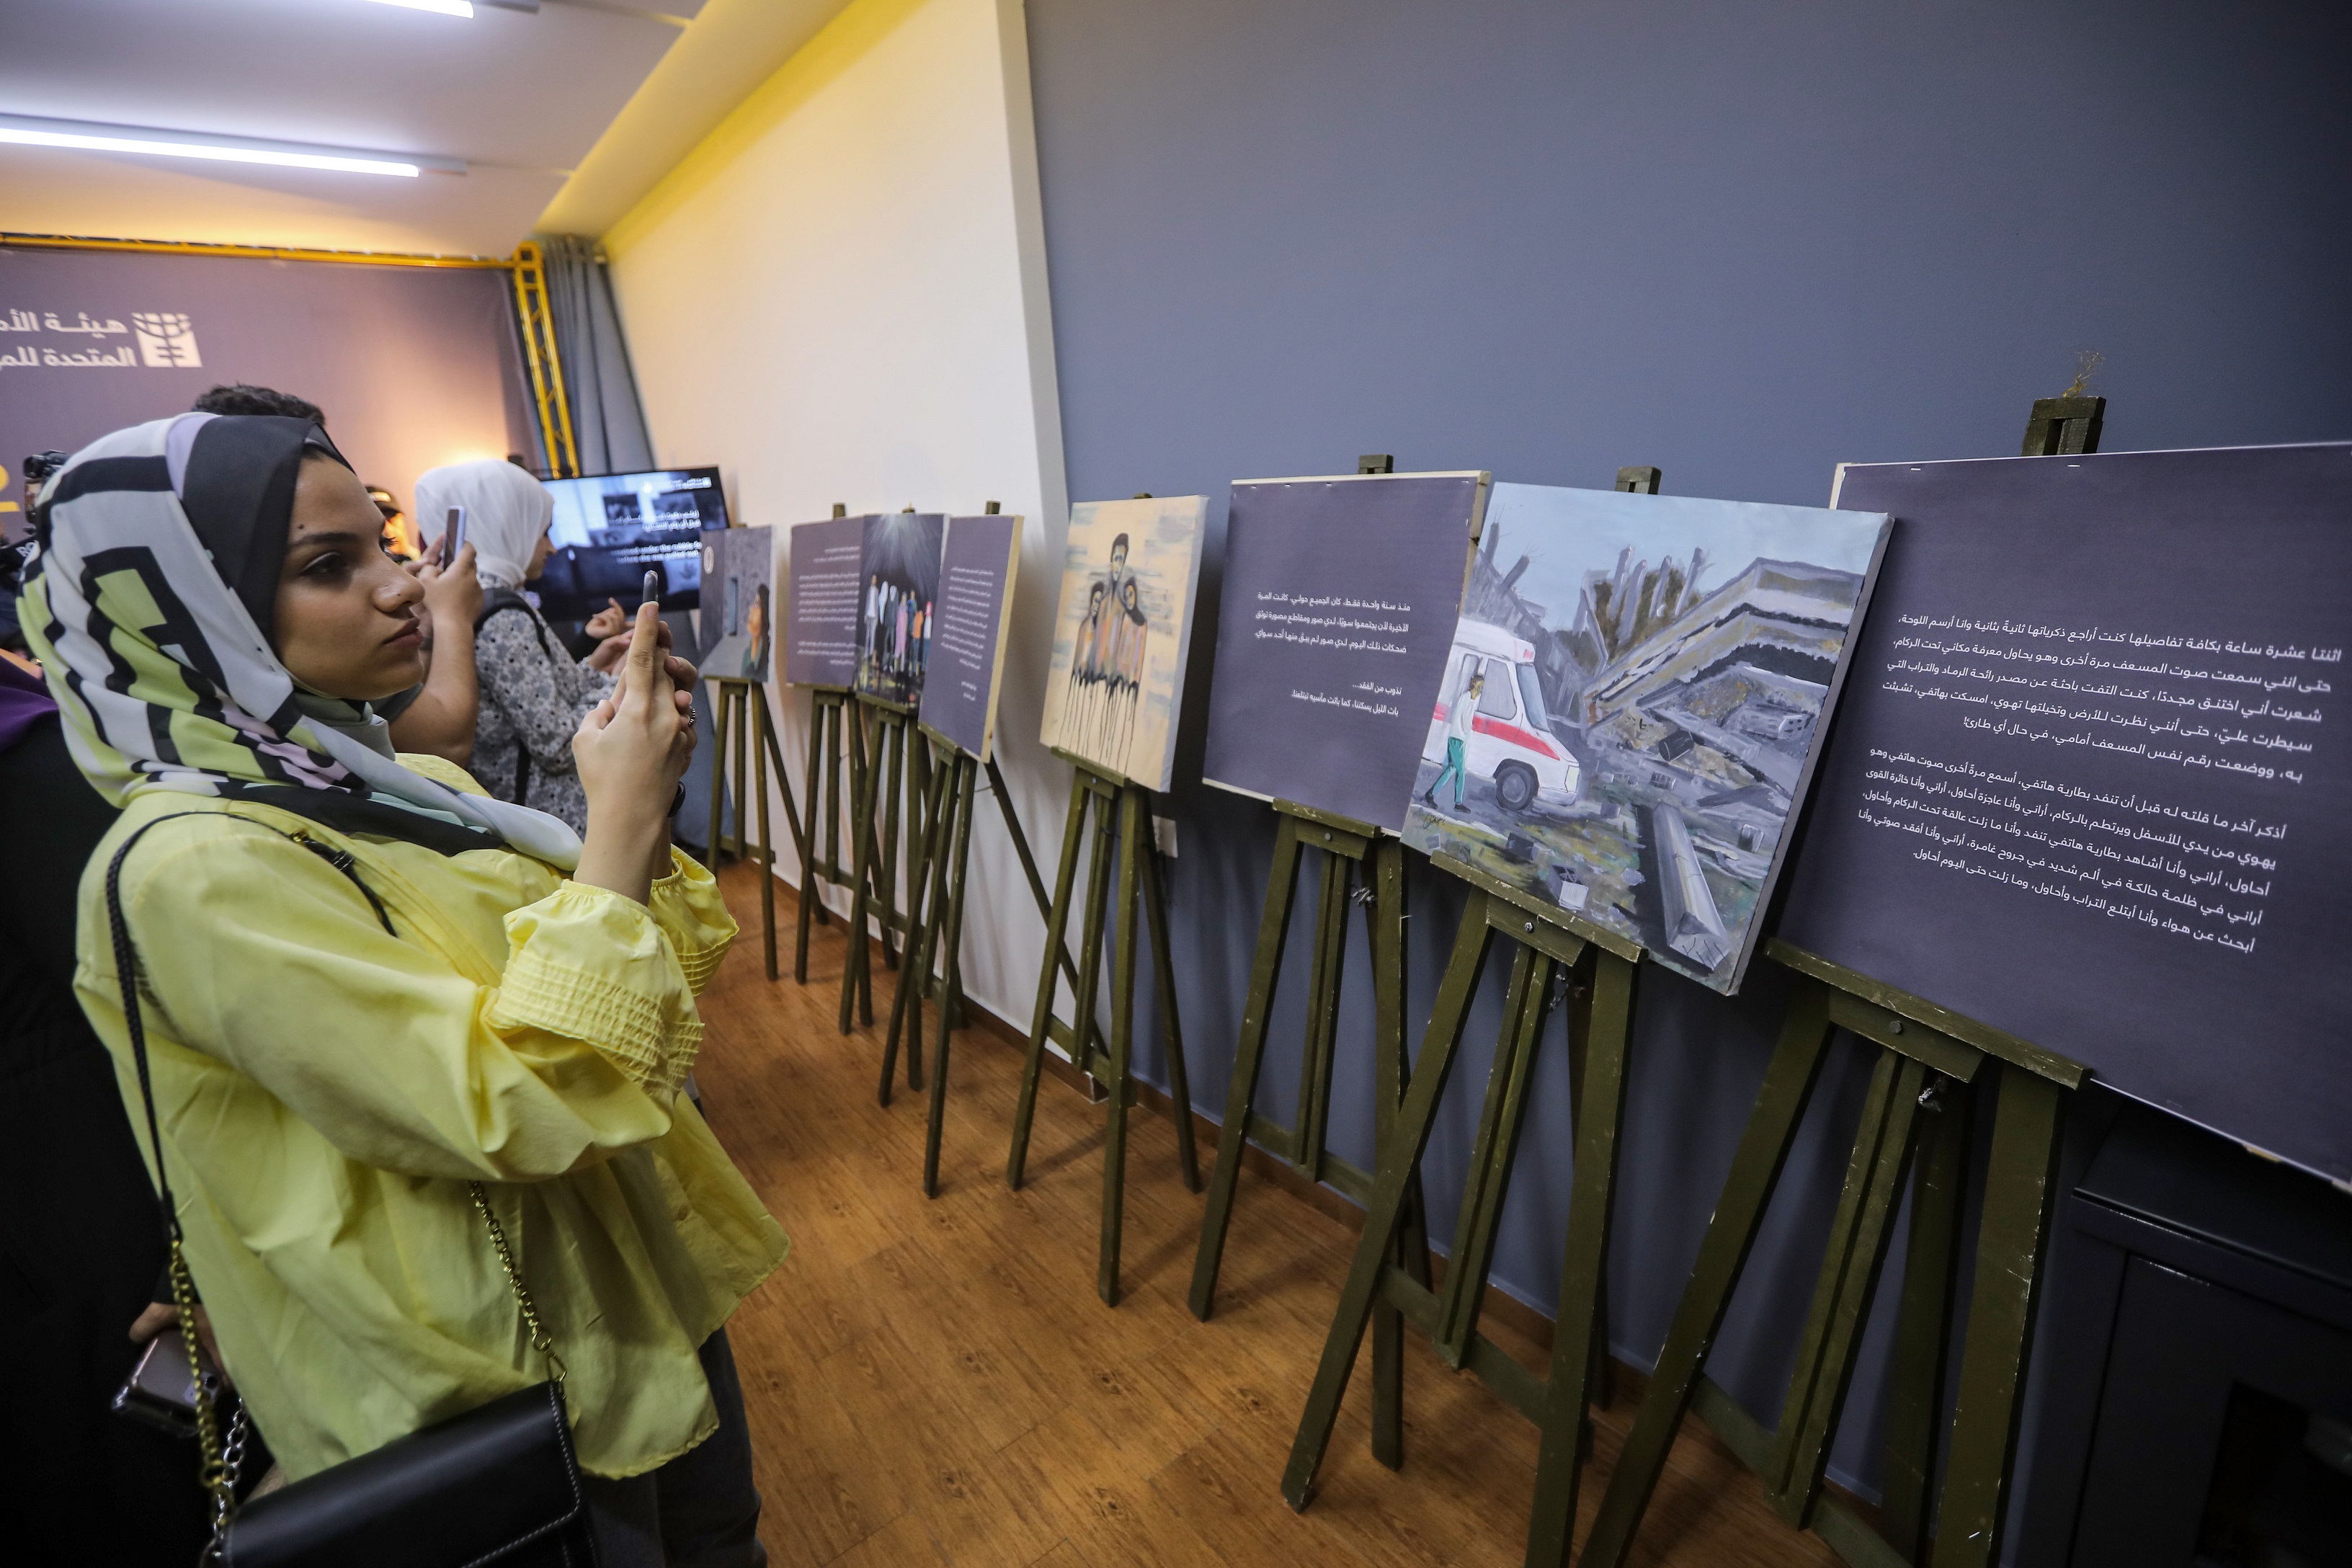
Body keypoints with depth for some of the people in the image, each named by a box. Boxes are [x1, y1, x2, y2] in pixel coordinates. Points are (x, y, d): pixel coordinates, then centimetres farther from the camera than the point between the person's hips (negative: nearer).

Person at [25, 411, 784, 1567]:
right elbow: (522, 1111, -31)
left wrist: (643, 807, -11)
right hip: (519, 1386, -7)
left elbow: (629, 982, 4)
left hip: (641, 1279, 7)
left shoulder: (392, 785, 1)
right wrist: (621, 820, -27)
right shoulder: (189, 867, -23)